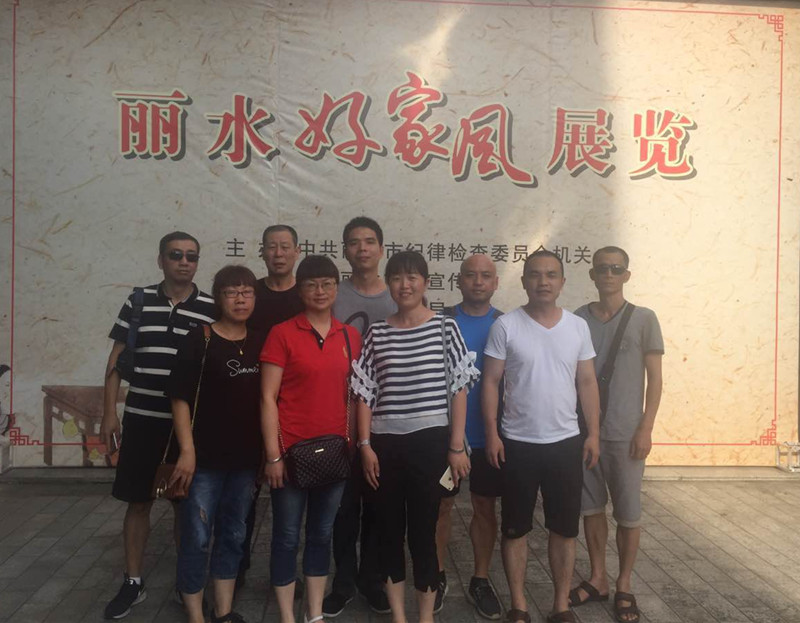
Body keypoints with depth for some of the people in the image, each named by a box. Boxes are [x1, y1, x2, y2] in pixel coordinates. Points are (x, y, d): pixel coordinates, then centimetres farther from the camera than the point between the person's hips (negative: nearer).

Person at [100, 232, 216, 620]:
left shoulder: (211, 309, -2)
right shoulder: (138, 301, 2)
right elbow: (117, 359, 5)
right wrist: (109, 412, 0)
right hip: (142, 419, 1)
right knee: (138, 502, 9)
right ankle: (133, 583, 25)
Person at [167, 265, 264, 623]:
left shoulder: (260, 344, 6)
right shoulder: (199, 340, -7)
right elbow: (180, 398, -9)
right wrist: (187, 450, -15)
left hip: (246, 458, 5)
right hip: (206, 457, -5)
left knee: (233, 535, 15)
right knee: (197, 537, 3)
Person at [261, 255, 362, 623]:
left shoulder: (350, 337, 6)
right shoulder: (282, 334, -6)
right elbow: (268, 398, -8)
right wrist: (273, 455, -11)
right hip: (292, 451, -4)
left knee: (321, 534, 15)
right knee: (287, 537, 7)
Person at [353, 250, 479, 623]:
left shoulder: (445, 328, -1)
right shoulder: (376, 333, 4)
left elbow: (459, 389, -1)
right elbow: (365, 393, 6)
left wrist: (457, 446, -4)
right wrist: (365, 445, 0)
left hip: (430, 442, -2)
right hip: (385, 444, 2)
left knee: (423, 532, 4)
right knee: (389, 530, 10)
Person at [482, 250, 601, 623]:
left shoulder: (578, 326, 2)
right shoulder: (505, 326, -7)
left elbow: (587, 383, 7)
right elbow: (490, 382, -5)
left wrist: (594, 433, 2)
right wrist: (491, 434, -10)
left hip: (566, 442, 3)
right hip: (518, 443, -2)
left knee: (564, 529, 11)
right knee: (515, 529, 9)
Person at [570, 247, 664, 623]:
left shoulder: (644, 320, -3)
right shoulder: (577, 319, 3)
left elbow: (654, 379, -2)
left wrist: (645, 429, -8)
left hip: (625, 434, -2)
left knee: (628, 513, 7)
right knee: (591, 508, 12)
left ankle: (624, 586, 24)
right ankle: (597, 579, 28)